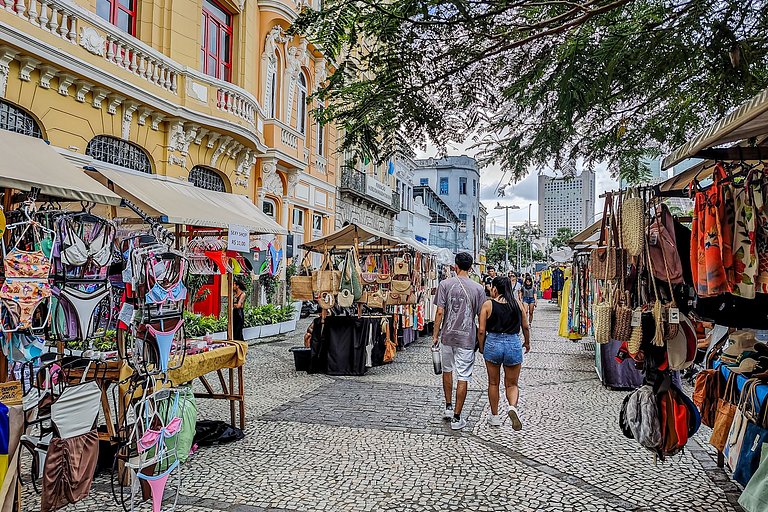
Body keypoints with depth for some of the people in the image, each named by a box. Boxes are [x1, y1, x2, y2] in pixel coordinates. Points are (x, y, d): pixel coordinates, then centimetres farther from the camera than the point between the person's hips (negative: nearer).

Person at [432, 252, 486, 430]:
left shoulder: (445, 284, -5)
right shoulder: (478, 288, -4)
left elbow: (440, 312, -7)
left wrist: (435, 335, 1)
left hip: (447, 336, 1)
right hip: (467, 338, -1)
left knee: (447, 370, 23)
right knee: (463, 378, 3)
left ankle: (449, 407, 31)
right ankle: (456, 417, 7)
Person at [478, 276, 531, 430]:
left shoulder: (488, 305, -5)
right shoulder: (517, 303, 2)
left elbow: (481, 330, -7)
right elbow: (525, 327, 10)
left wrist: (482, 347, 10)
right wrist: (527, 342, 27)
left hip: (493, 343, -1)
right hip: (514, 344, 1)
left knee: (493, 383, 17)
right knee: (512, 384, 14)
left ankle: (494, 416, 26)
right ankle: (513, 407, -14)